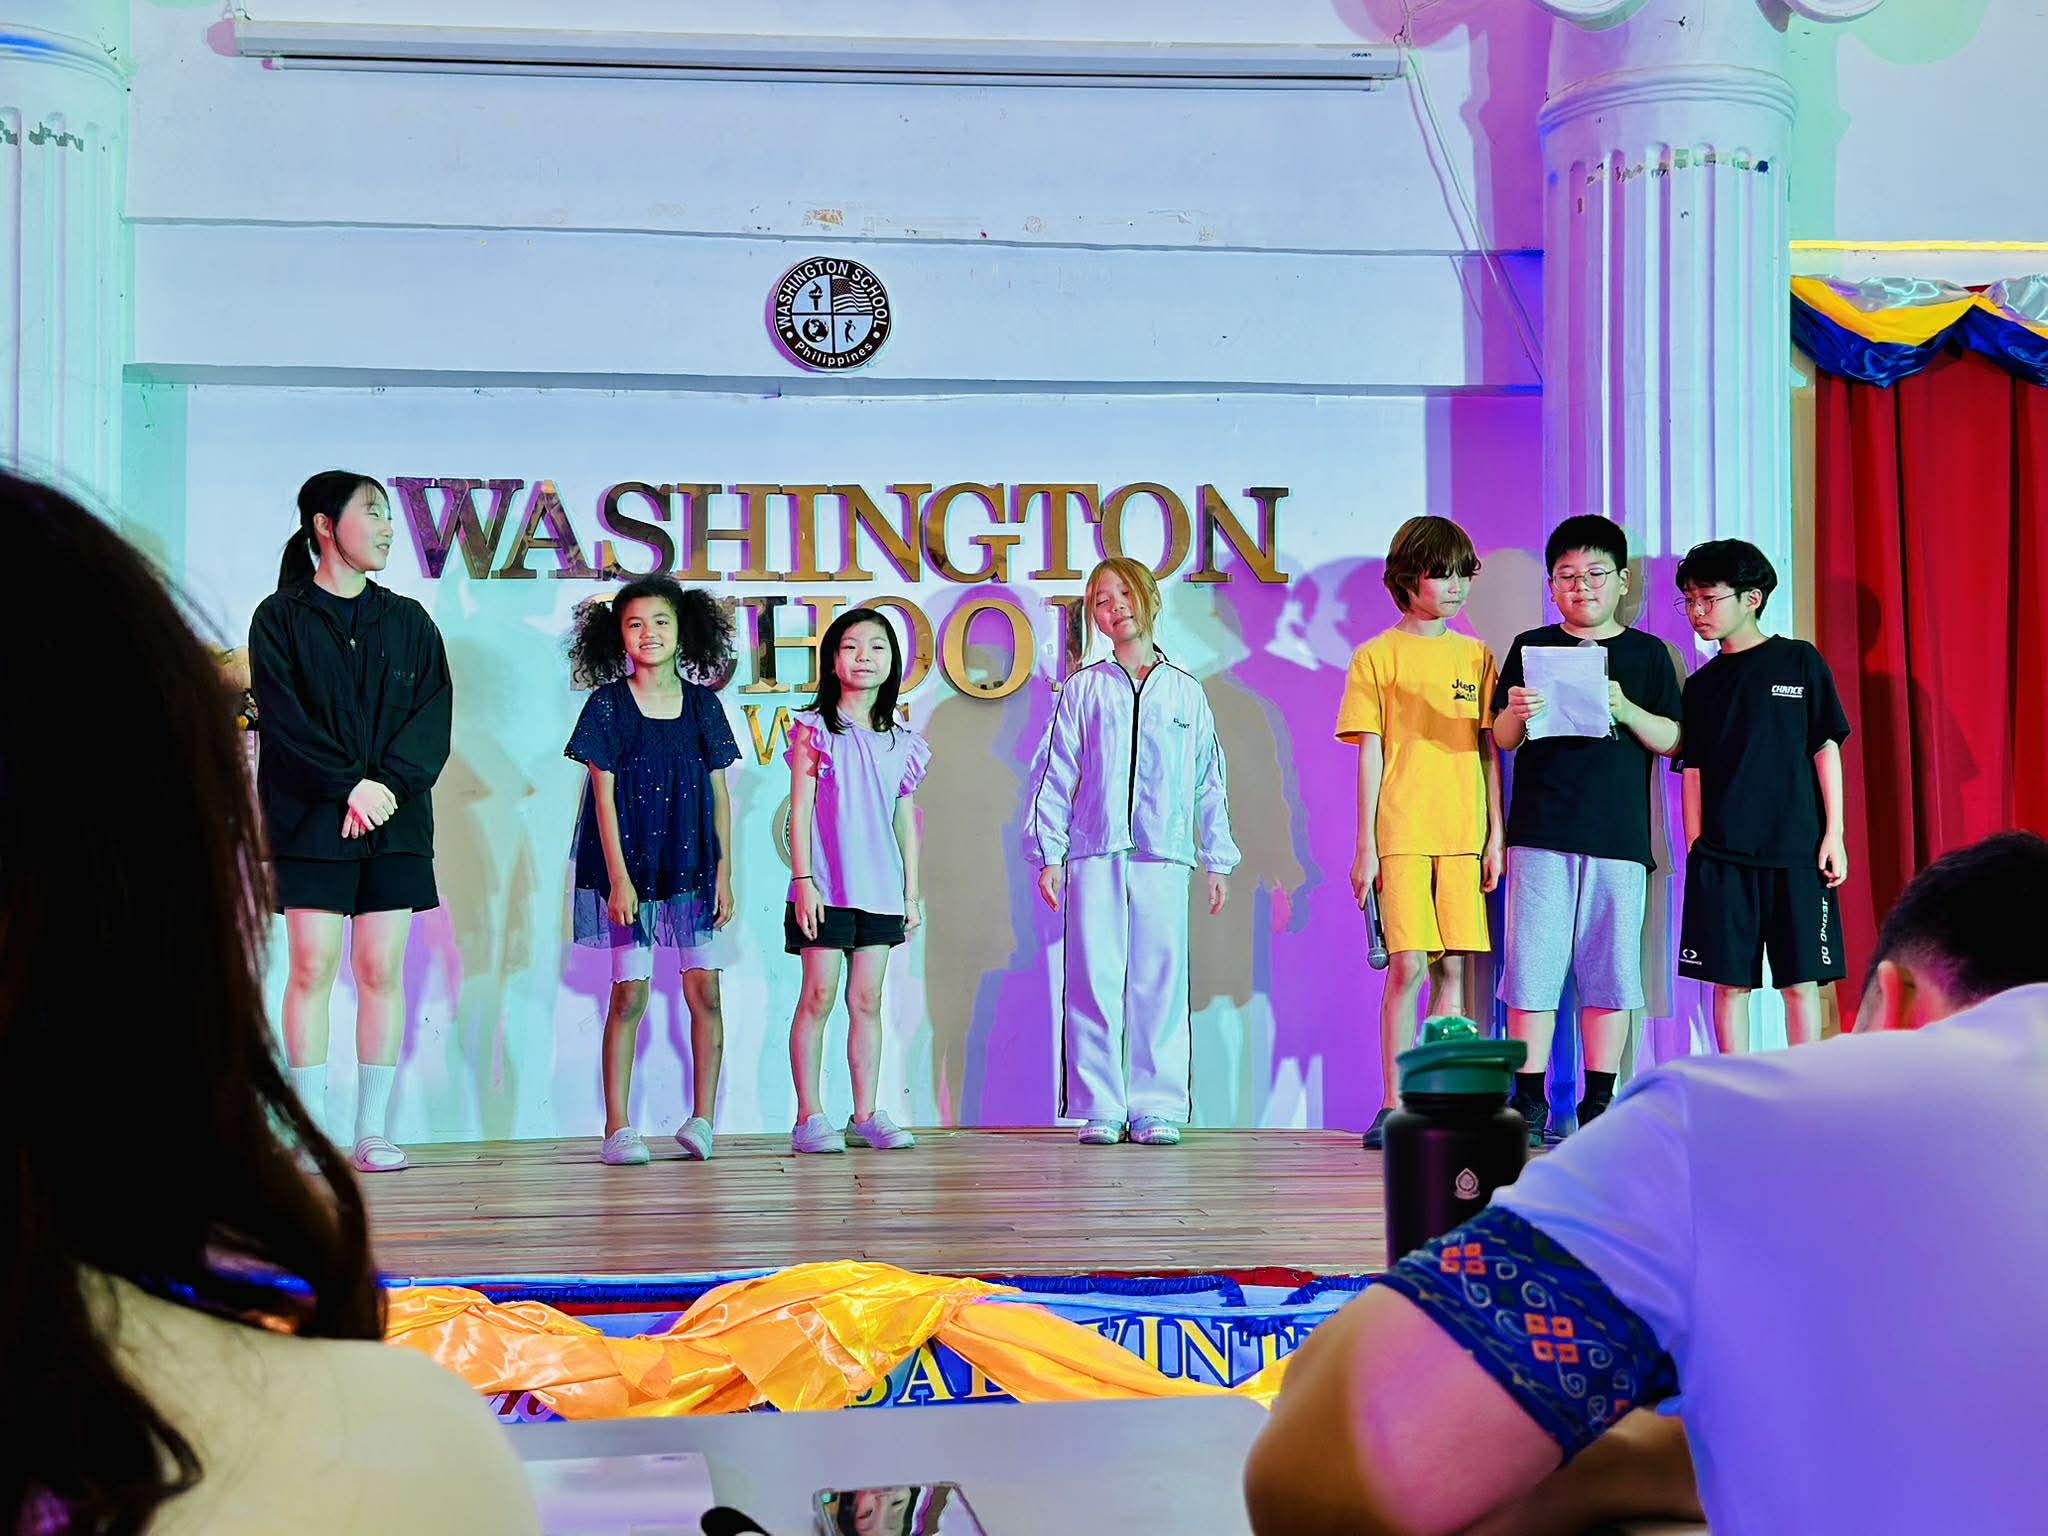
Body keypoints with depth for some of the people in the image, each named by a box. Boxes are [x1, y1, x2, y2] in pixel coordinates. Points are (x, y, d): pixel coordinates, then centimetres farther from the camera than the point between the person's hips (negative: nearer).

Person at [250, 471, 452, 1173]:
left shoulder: (408, 621, 15)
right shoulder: (281, 617, 4)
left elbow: (435, 713, 3)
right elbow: (282, 717, -6)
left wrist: (388, 782, -12)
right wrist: (350, 784, -16)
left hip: (395, 821, 3)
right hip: (310, 818, -3)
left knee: (382, 969, 0)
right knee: (312, 968, -6)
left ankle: (373, 1132, 2)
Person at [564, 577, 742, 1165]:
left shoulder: (701, 704, 5)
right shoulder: (607, 704, -2)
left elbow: (719, 794, 7)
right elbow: (604, 795, -5)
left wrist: (724, 874, 2)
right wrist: (618, 877, -11)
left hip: (693, 867, 2)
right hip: (630, 867, -2)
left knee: (704, 990, 0)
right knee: (629, 994, -2)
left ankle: (702, 1119, 9)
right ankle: (618, 1128, 3)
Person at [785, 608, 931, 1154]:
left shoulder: (900, 741, 11)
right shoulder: (815, 730, 0)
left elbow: (905, 819, 14)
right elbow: (800, 809, -3)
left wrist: (912, 891, 12)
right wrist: (802, 880, -10)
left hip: (880, 890, 4)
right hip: (826, 888, -4)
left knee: (867, 1001, 6)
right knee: (819, 997, -3)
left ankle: (866, 1114, 11)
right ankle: (810, 1116, 1)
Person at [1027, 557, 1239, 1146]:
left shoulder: (1186, 692, 13)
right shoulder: (1083, 689, 10)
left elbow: (1210, 782, 15)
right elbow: (1056, 775, 8)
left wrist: (1217, 859, 12)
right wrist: (1049, 853, 1)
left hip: (1164, 855, 1)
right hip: (1095, 854, 0)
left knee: (1161, 981, -2)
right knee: (1095, 979, -4)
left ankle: (1156, 1107, 3)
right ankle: (1099, 1107, 2)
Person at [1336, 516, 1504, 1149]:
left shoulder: (1475, 655, 13)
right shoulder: (1376, 656, 4)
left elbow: (1488, 749, 14)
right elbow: (1369, 755, 1)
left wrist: (1495, 832, 6)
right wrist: (1365, 845, -3)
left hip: (1463, 833, 3)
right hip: (1401, 834, -3)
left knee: (1454, 965, 1)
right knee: (1408, 966, -8)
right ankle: (1393, 1107, -1)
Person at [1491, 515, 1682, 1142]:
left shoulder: (1647, 654, 11)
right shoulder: (1531, 648, 10)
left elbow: (1672, 742, 5)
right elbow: (1502, 740, 9)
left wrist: (1627, 709, -13)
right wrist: (1517, 713, -14)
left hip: (1619, 833, 1)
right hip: (1541, 831, 0)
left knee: (1610, 970, 2)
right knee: (1533, 965, -4)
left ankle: (1599, 1102, 10)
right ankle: (1530, 1102, 1)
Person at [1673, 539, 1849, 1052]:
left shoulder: (1799, 662, 3)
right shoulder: (1701, 685, 11)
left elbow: (1826, 748, 2)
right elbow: (1693, 772, 11)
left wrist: (1834, 835, -3)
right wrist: (1693, 850, 4)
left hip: (1796, 853, -2)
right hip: (1720, 856, 2)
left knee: (1801, 981, 0)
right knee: (1730, 981, 1)